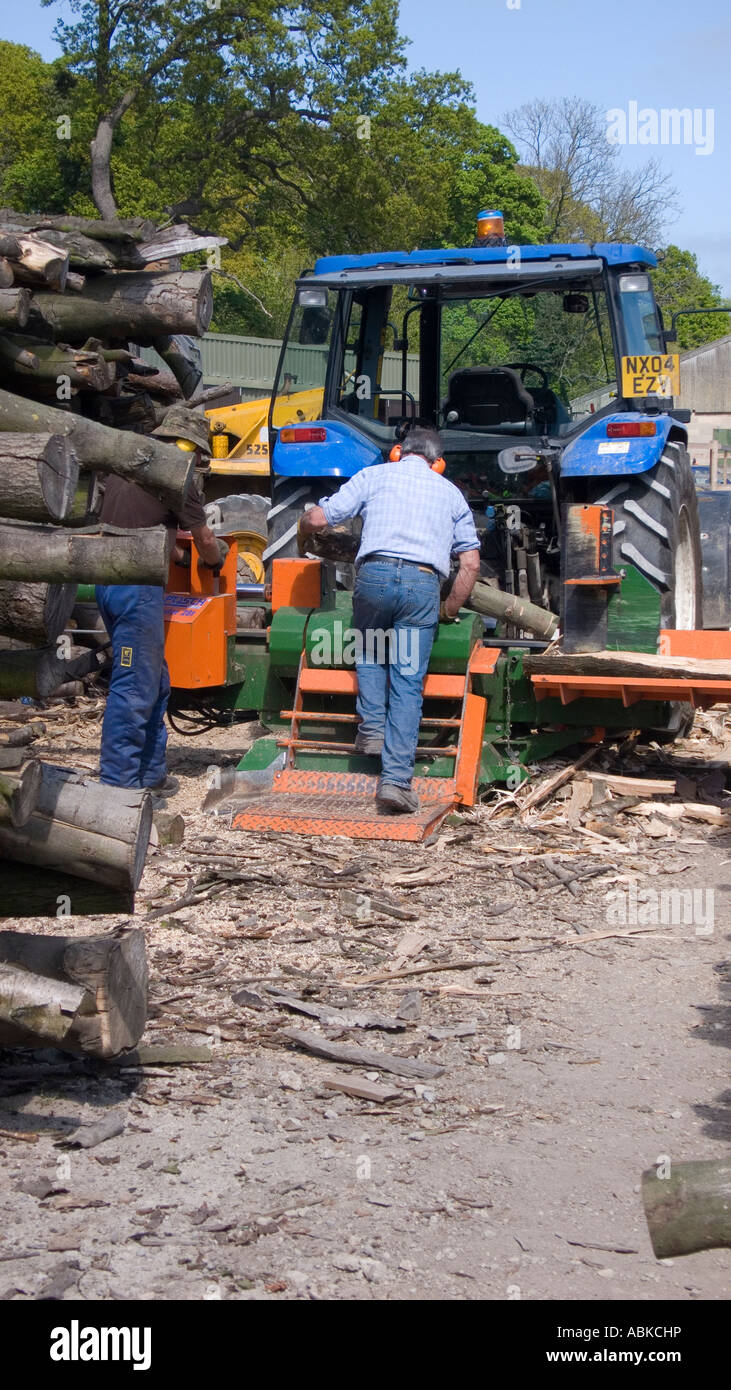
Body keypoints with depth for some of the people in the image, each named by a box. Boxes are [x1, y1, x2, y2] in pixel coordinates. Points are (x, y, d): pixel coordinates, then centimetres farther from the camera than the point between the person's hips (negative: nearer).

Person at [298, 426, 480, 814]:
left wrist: (303, 533, 34)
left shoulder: (374, 475, 19)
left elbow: (318, 518, 11)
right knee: (407, 684, 1)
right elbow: (471, 563, 18)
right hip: (423, 582, 1)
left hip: (374, 573, 0)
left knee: (369, 651, 29)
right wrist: (449, 610, 28)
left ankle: (372, 727, 13)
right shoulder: (451, 493, 25)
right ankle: (395, 779, -7)